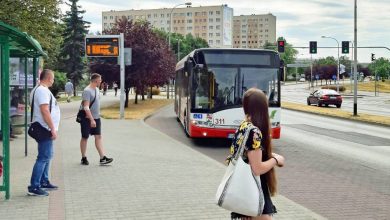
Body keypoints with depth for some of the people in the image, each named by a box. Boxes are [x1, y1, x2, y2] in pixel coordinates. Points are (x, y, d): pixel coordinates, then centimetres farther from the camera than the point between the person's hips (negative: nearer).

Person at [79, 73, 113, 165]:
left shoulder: (96, 89, 9)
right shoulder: (87, 91, -18)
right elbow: (86, 107, -23)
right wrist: (92, 120, -28)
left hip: (96, 118, 8)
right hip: (87, 119, -8)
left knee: (98, 137, 3)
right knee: (85, 138, 5)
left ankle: (102, 158, 0)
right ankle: (83, 158, 16)